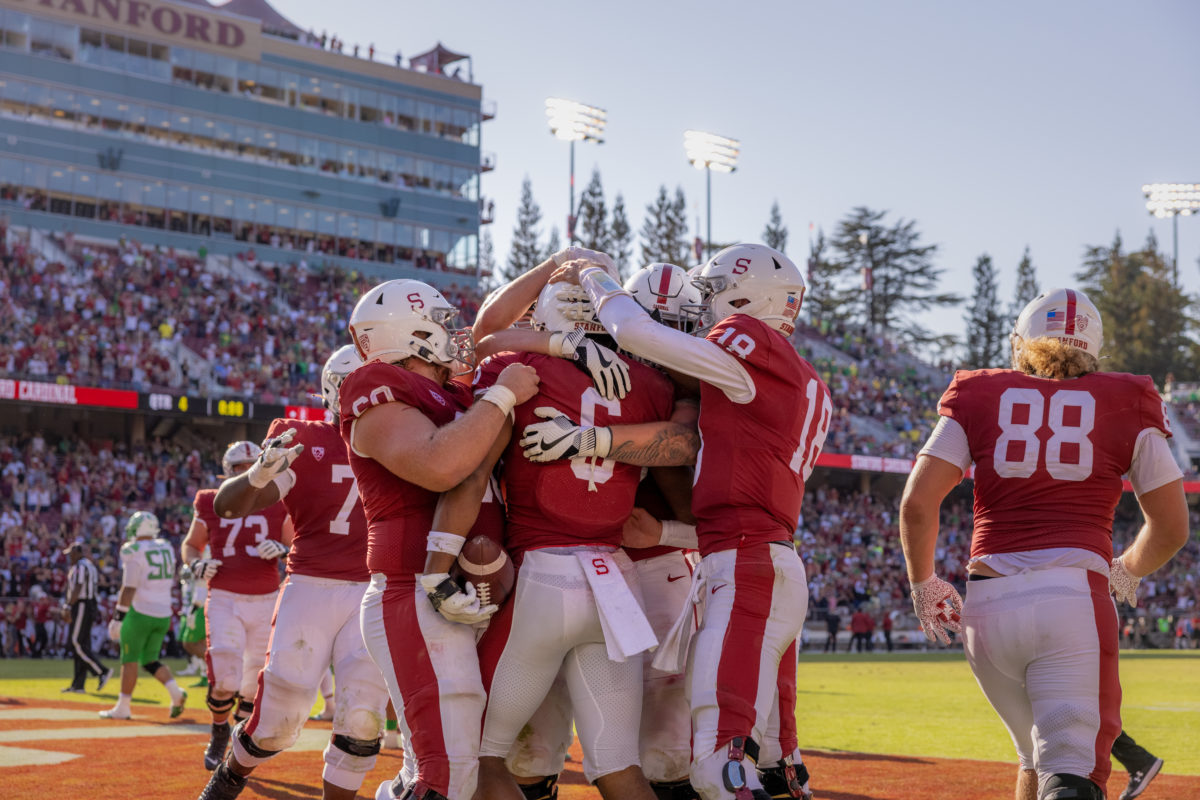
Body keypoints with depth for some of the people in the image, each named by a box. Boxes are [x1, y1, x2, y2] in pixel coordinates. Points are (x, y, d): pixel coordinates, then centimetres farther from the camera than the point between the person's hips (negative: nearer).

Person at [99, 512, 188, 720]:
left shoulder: (135, 552, -12)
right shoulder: (167, 549, 9)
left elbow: (129, 589, -15)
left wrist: (118, 617, -11)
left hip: (140, 613, -6)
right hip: (163, 615, 6)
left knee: (130, 659, 3)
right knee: (149, 660, 15)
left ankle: (122, 707, 6)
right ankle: (176, 692, -5)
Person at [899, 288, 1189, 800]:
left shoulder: (978, 397, 12)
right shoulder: (1127, 402, 11)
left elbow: (917, 503, 1)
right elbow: (1171, 527, 11)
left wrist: (923, 583, 17)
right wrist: (1127, 571, 31)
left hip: (986, 605, 3)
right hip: (1075, 600, -3)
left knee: (1036, 755, 23)